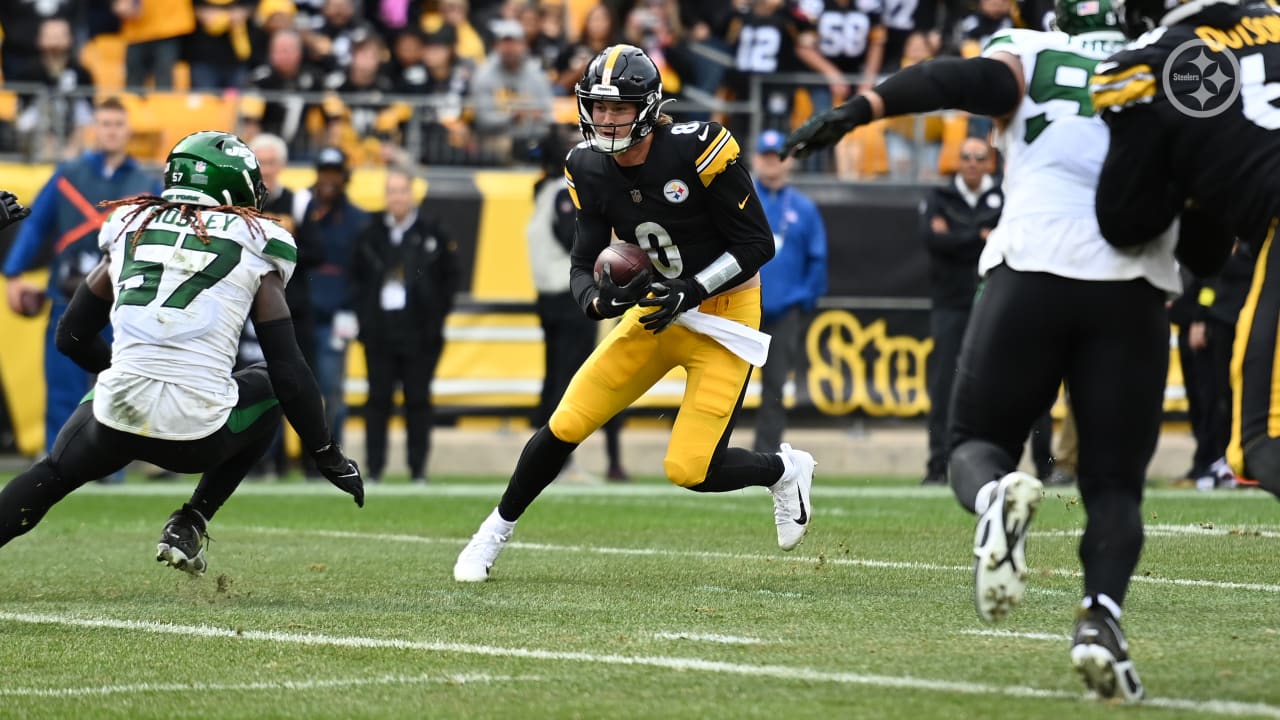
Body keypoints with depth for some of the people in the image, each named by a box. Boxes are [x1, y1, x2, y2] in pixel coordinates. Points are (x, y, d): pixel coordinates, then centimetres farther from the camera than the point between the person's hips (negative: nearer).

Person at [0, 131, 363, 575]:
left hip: (117, 422, 3)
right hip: (196, 434, -3)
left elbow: (71, 337, 22)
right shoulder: (253, 249, 7)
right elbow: (288, 369, 5)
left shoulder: (131, 228, 16)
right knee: (269, 389, 28)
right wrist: (328, 456, 16)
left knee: (53, 475, 32)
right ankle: (189, 526, 19)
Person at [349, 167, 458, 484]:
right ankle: (374, 468, 7)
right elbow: (357, 278, 12)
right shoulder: (371, 235, 6)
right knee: (378, 399, 2)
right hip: (379, 332, 2)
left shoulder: (432, 233, 1)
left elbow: (450, 277, 5)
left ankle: (418, 469, 8)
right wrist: (363, 313, 2)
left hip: (420, 332, -1)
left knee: (418, 400, 3)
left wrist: (437, 314, -2)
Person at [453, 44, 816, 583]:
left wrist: (690, 291, -26)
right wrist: (599, 299, -27)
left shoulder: (697, 150, -23)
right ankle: (496, 530, 19)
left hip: (722, 315, -5)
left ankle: (783, 470, 18)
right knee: (565, 426, -2)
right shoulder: (590, 170, -6)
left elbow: (758, 244, -17)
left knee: (691, 469, -13)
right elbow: (583, 265, -3)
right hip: (654, 313, 5)